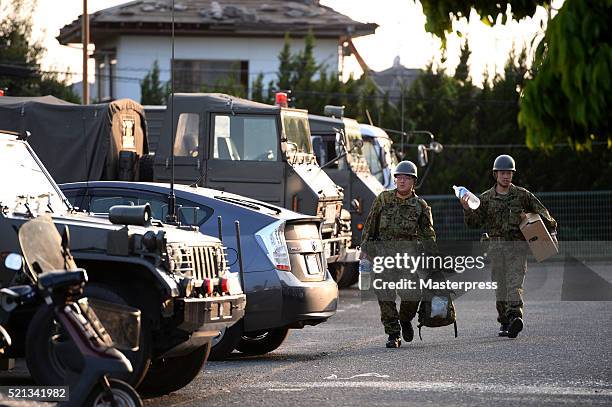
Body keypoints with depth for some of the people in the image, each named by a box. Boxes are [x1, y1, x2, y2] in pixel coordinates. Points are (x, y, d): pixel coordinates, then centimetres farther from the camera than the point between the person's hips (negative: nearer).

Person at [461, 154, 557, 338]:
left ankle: (515, 316, -28)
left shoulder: (522, 195, 6)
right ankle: (504, 322, 13)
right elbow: (474, 223, 5)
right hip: (495, 246, 2)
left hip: (517, 245, -2)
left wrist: (551, 230, 9)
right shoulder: (486, 198, 9)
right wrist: (467, 209, -12)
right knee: (500, 286, 4)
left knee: (515, 283, -16)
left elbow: (541, 212, 15)